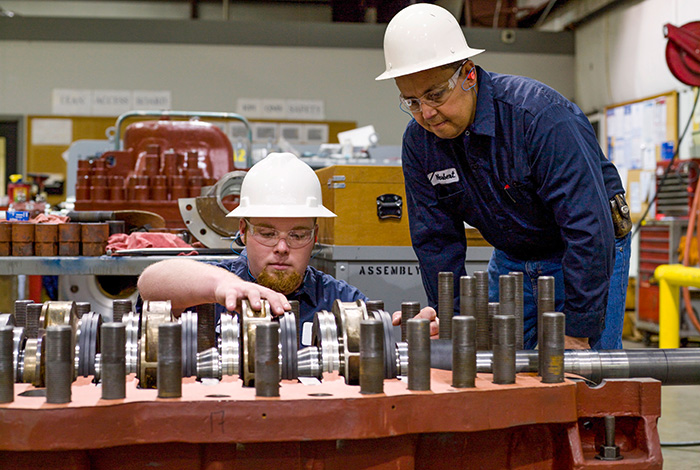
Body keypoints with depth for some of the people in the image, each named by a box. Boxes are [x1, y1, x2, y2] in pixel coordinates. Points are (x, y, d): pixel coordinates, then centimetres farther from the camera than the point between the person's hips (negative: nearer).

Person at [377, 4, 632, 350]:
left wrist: (576, 334, -29)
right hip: (510, 258, 5)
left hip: (592, 255, -5)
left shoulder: (540, 116, -29)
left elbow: (589, 229, -31)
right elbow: (435, 241, -2)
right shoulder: (418, 141, -10)